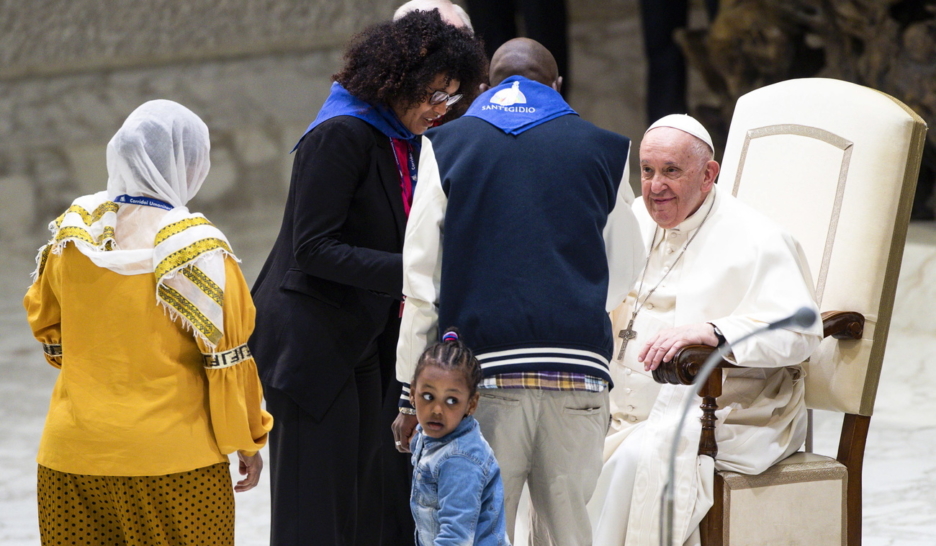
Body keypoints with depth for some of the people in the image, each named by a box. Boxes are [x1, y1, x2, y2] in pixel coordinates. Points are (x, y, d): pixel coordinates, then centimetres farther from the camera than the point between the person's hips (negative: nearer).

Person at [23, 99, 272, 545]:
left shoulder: (73, 228, 3)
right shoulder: (193, 245, -12)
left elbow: (44, 320, 16)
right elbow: (225, 354, -10)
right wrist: (248, 440, 2)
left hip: (70, 458, 5)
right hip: (171, 459, -5)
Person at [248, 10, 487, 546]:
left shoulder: (401, 140, 11)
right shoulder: (341, 135, -16)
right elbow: (313, 249, -20)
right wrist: (405, 274, -24)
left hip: (361, 341, 9)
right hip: (312, 344, -9)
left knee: (362, 501, 8)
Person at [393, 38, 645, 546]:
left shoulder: (447, 145, 9)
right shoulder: (601, 149, 11)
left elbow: (421, 281, 4)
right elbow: (624, 275, 16)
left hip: (483, 369, -1)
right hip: (578, 368, 1)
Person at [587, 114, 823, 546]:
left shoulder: (755, 241, -7)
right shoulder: (637, 222, 15)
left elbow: (800, 331, -20)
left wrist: (710, 332, -34)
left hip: (722, 417, -6)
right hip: (628, 413, 7)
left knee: (638, 458, -33)